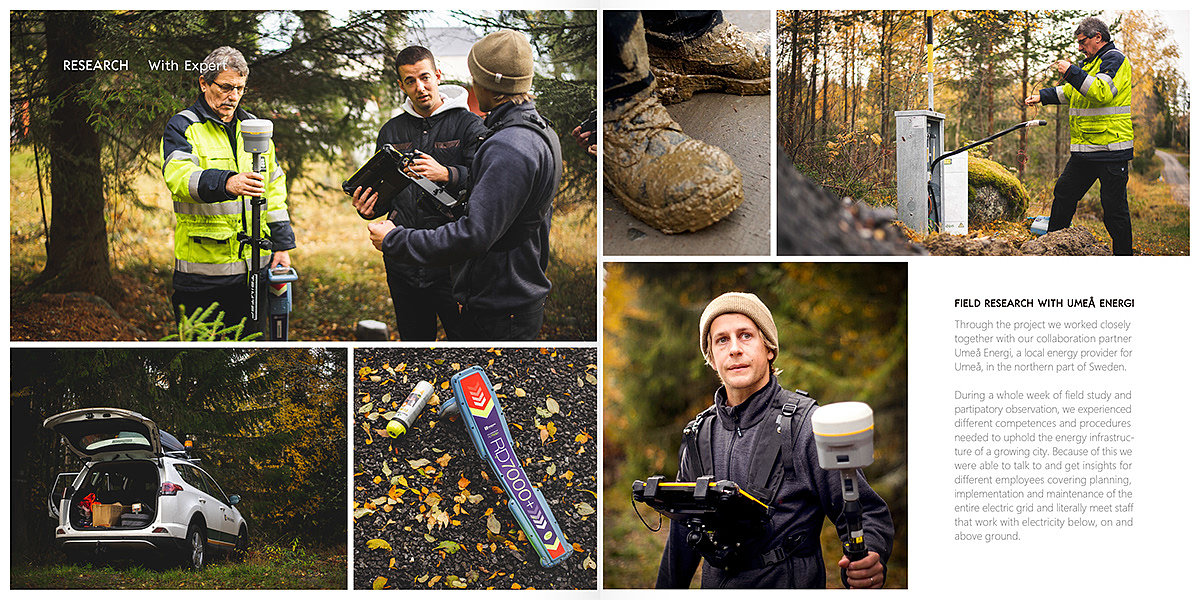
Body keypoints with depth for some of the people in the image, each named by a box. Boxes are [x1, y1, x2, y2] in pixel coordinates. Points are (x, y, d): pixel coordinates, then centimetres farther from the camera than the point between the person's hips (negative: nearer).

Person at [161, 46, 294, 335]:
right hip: (203, 272, -5)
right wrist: (225, 183, -41)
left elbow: (275, 188, 20)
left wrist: (282, 245, 12)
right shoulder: (183, 127, -2)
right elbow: (178, 176, -22)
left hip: (254, 267, 5)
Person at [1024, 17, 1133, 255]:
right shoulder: (1091, 62, 21)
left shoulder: (1114, 59, -9)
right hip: (1085, 151, 10)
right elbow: (1070, 92, 36)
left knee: (1113, 207, -6)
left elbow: (1102, 92, -26)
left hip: (1111, 151, -10)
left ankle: (1123, 255, 1)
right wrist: (1043, 96, 27)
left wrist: (1071, 72, -21)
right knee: (1064, 194, 14)